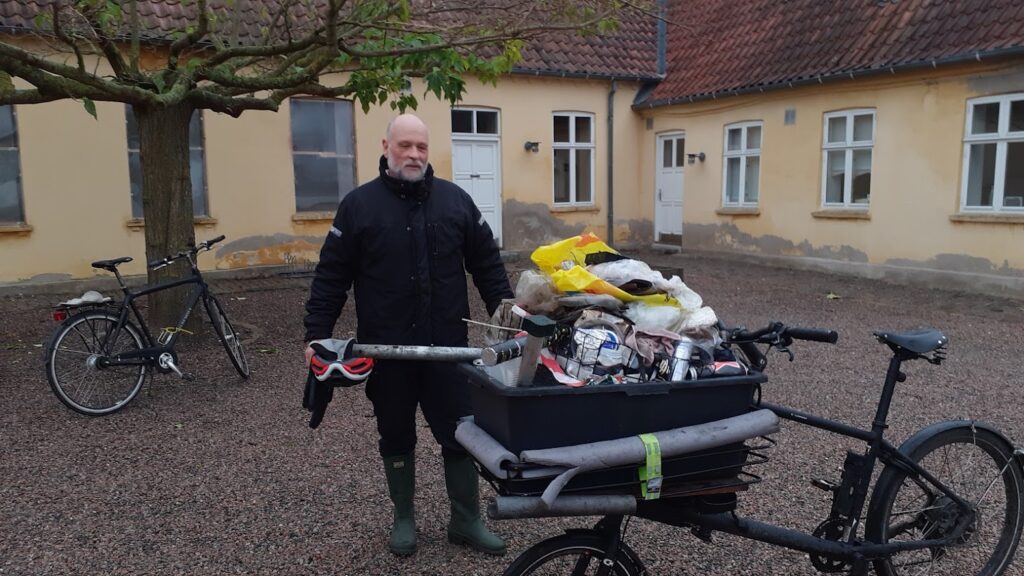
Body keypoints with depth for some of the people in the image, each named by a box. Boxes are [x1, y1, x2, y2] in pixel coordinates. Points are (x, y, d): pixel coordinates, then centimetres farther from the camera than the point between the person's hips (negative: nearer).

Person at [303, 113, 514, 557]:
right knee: (396, 438, 14)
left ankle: (466, 520, 25)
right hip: (385, 350, -1)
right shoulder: (359, 204, -1)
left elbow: (487, 264, 8)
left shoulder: (455, 200, 5)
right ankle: (403, 519, 32)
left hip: (448, 346, 1)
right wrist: (316, 335, -5)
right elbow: (331, 278, -1)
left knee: (460, 434, 8)